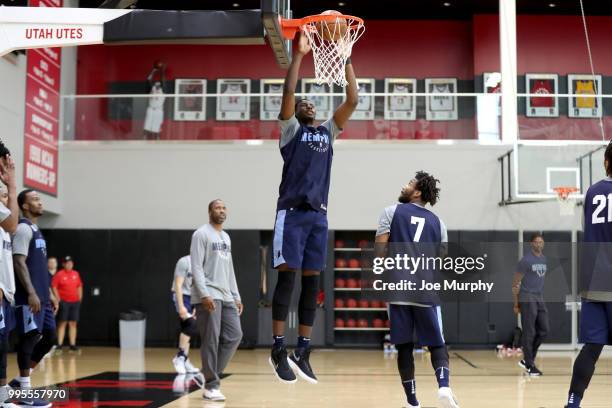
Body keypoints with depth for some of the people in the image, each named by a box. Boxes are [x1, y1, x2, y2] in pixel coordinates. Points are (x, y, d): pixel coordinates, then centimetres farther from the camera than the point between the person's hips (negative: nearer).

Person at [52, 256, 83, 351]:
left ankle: (72, 344, 9)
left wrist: (80, 298, 10)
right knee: (62, 323, -5)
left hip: (75, 302, 5)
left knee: (73, 323, 5)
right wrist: (58, 299, -11)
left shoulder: (76, 274, 11)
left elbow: (79, 287, 17)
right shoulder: (59, 274, -4)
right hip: (64, 302, -5)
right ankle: (59, 345, -4)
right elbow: (54, 287, -7)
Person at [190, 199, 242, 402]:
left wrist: (236, 296, 16)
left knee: (234, 335, 3)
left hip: (226, 296, 8)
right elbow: (196, 267, -13)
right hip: (209, 296, -8)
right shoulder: (201, 234, -5)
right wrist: (204, 294, -22)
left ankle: (211, 373, 14)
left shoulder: (226, 237, 19)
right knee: (211, 340, -6)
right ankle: (211, 385, 1)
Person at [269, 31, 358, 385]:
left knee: (312, 281, 3)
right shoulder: (290, 128, 8)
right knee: (288, 275, -8)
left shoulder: (328, 131, 19)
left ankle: (302, 352, 6)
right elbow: (288, 93, -7)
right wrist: (299, 55, -9)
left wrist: (347, 60, 7)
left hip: (319, 214, 5)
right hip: (292, 211, -4)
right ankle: (279, 350, -3)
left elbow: (353, 101, 11)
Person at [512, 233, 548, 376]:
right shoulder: (526, 260, -9)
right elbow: (515, 283, -8)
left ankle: (527, 359, 17)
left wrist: (541, 296, 16)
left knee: (543, 331, 5)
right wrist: (516, 304, -9)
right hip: (527, 300, -7)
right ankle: (530, 365, 4)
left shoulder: (544, 259, 12)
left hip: (540, 300, 7)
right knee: (529, 333, -4)